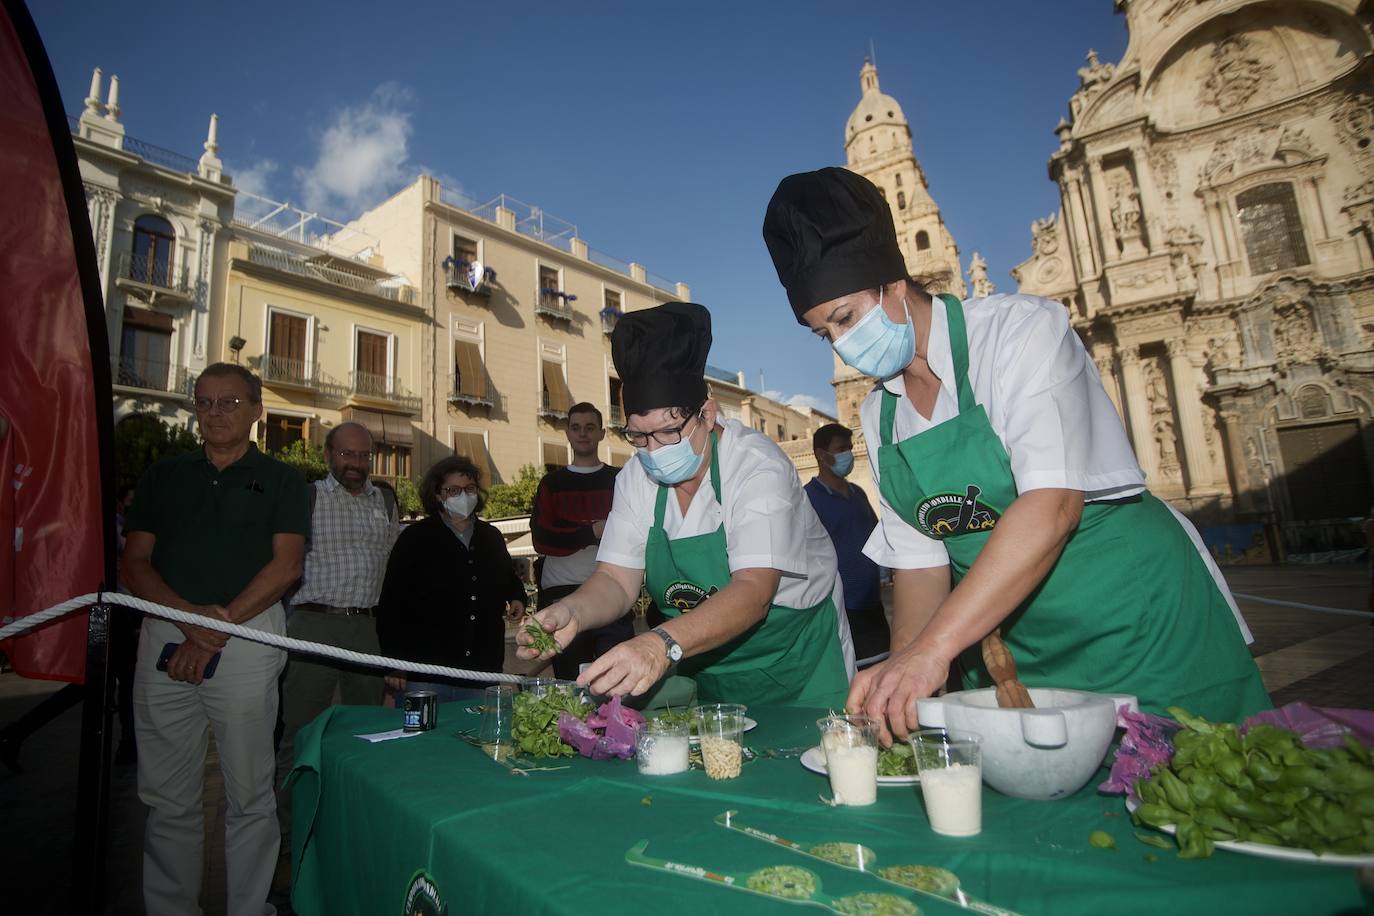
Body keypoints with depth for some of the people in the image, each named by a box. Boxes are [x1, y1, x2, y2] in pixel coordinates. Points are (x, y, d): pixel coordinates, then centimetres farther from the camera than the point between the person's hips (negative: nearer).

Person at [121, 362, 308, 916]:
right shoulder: (163, 477, 14)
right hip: (166, 637, 3)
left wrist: (218, 625, -12)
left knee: (249, 793, 3)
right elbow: (135, 564, 7)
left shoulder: (281, 481, 5)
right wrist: (190, 616, -10)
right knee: (169, 796, 11)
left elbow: (285, 568, -4)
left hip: (249, 638, -3)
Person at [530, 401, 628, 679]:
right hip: (561, 591, 1)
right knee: (570, 684, 5)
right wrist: (592, 533, -12)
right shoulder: (551, 483, 13)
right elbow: (540, 539, 0)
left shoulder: (619, 480, 12)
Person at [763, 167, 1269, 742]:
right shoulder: (879, 417, 2)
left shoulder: (1022, 329, -17)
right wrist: (901, 669, -9)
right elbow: (920, 560, 4)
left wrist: (934, 647, -33)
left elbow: (1052, 506, -29)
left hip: (1144, 626, -4)